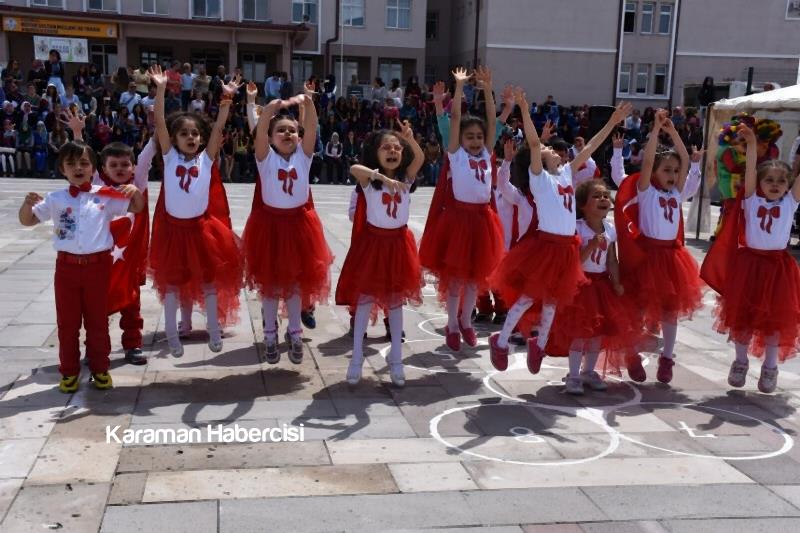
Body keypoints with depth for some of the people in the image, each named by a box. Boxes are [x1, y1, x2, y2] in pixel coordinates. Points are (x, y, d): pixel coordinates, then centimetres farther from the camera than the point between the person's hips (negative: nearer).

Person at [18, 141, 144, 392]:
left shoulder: (105, 197, 0)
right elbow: (27, 220, 5)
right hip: (67, 266, 1)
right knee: (67, 321, 9)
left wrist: (136, 191, -16)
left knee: (97, 320, 10)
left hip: (97, 265, -1)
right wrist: (27, 203, -16)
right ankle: (69, 370, 21)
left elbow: (137, 208, 5)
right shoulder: (56, 199, 2)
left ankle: (100, 368, 23)